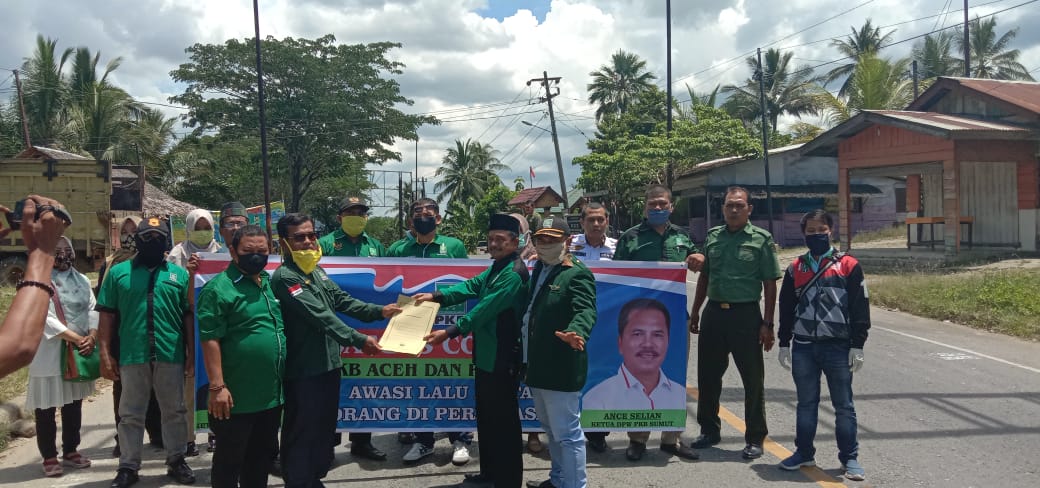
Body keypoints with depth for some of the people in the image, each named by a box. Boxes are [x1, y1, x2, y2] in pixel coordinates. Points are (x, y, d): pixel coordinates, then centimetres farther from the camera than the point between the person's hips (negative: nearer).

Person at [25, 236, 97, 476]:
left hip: (79, 351, 5)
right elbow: (44, 317, -15)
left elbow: (93, 310, 4)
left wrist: (92, 337, -14)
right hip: (48, 353, -5)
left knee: (74, 403, 13)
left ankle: (70, 451, 25)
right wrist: (76, 338, -19)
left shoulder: (81, 280, 10)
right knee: (46, 407, 1)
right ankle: (49, 457, 12)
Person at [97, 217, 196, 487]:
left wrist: (191, 352, 2)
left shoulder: (179, 274, 7)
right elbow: (107, 315, 3)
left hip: (171, 355, 1)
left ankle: (176, 460, 24)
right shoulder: (119, 272, 5)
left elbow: (189, 316, 7)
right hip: (132, 356, -1)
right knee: (131, 414, 9)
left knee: (174, 412, 11)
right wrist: (105, 354, -3)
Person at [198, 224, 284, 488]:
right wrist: (217, 387, -21)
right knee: (230, 458, 7)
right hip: (237, 396, -7)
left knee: (263, 455, 19)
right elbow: (210, 340, -17)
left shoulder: (271, 283, 10)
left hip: (272, 393, 7)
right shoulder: (219, 288, -13)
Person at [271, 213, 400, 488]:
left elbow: (342, 301, 13)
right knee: (302, 432, 2)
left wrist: (380, 311, 4)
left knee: (325, 426, 19)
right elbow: (319, 316, -24)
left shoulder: (316, 270, 10)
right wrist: (358, 340, -27)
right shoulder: (284, 277, -18)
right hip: (303, 369, -9)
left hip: (328, 362, 9)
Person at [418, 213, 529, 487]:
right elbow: (472, 285, 5)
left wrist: (449, 332, -27)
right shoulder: (497, 268, 13)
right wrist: (436, 296, -10)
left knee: (503, 419, 1)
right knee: (486, 415, 19)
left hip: (503, 358, -10)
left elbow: (484, 310, -26)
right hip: (487, 354, 10)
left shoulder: (514, 273, -20)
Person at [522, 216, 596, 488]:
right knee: (551, 428, 23)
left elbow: (585, 310, -27)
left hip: (561, 368, -10)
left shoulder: (576, 274, -14)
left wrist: (575, 332, -48)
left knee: (567, 433, -1)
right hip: (538, 364, 10)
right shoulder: (538, 270, 14)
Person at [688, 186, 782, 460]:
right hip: (714, 312, 4)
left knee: (752, 379, 2)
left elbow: (770, 284, -4)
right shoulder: (713, 237, 10)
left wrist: (767, 324, -9)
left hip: (746, 314, -4)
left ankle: (755, 438, 14)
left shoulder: (761, 239, -3)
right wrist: (695, 313, 13)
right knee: (707, 375, 11)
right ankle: (709, 430, 27)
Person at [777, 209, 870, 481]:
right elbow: (786, 308, 12)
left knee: (843, 406, 4)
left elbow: (860, 308, -2)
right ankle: (804, 453, 24)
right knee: (806, 403, 12)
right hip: (803, 347, 3)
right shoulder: (795, 269, 8)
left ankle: (849, 458, 14)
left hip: (838, 347, -3)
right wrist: (784, 344, 9)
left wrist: (857, 346, -5)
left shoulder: (848, 266, -1)